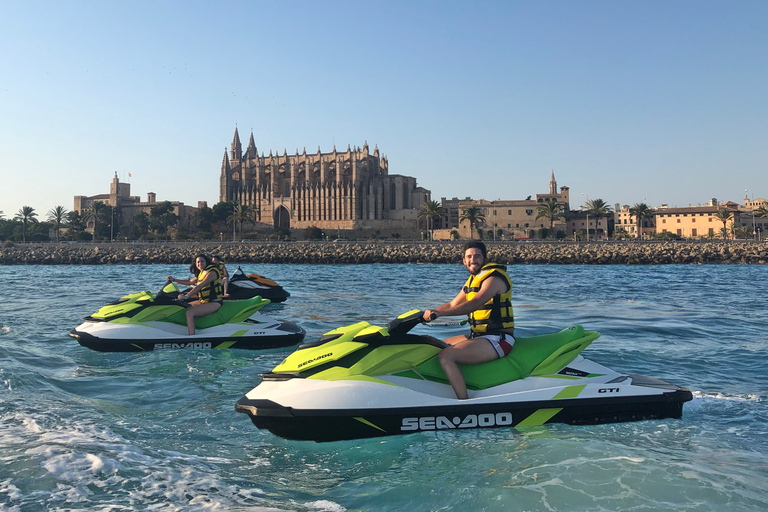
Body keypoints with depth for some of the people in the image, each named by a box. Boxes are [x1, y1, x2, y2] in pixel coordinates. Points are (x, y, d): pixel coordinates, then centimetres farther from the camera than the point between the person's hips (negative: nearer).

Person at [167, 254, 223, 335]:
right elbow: (190, 282, 28)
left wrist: (187, 296, -32)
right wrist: (174, 280, 22)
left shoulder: (212, 272, -14)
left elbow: (200, 286, -25)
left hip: (214, 303, -10)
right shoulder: (201, 273, 16)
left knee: (190, 312, -27)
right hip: (204, 301, 10)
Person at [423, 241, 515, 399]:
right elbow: (453, 304, 20)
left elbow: (474, 304, -29)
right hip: (478, 335, 10)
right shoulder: (473, 280, 16)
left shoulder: (493, 278, -14)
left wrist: (439, 313, -35)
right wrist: (429, 312, 6)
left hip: (497, 339, -10)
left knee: (446, 355, -26)